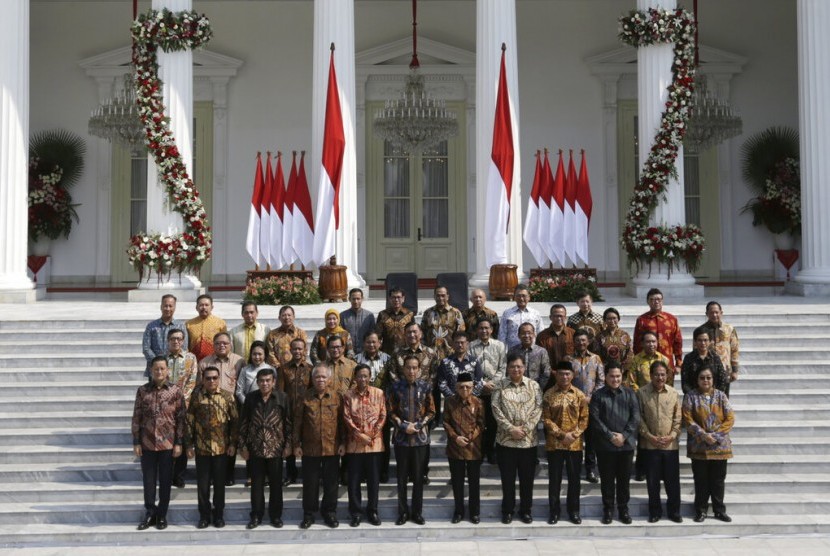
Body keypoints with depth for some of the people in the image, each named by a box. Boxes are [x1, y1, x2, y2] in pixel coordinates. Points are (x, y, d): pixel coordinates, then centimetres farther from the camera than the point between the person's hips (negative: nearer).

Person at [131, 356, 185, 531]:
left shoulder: (175, 391, -2)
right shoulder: (142, 391, 1)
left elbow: (180, 419, -1)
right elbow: (136, 418, 3)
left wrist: (179, 443, -5)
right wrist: (136, 442, -1)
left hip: (167, 444, -1)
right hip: (147, 444, 1)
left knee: (165, 481, 7)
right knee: (148, 480, 8)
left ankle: (162, 515, 19)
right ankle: (150, 513, 21)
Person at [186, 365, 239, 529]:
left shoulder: (227, 397, -2)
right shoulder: (196, 397, -1)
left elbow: (235, 421, 1)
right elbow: (190, 422, 2)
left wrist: (233, 443, -3)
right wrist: (189, 444, -1)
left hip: (221, 448, 0)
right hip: (201, 448, 0)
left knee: (219, 483, 8)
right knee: (202, 484, 7)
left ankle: (219, 515, 20)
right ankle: (204, 516, 18)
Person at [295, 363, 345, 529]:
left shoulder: (337, 397, 1)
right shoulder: (306, 397, 0)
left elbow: (342, 422, 4)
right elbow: (298, 422, 2)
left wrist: (342, 442, 0)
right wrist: (296, 444, -1)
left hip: (332, 448, 0)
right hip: (310, 448, 0)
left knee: (330, 482, 9)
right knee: (310, 483, 7)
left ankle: (329, 512, 22)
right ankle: (309, 514, 19)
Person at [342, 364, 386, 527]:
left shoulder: (378, 393, 2)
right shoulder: (348, 395, 1)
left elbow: (383, 416, 0)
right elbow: (347, 418, -4)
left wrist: (373, 434, -10)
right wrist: (359, 434, -13)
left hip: (374, 442, 0)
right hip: (355, 442, 0)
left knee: (373, 479, 5)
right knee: (354, 479, 4)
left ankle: (372, 511, 16)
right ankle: (355, 512, 13)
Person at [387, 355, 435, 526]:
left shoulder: (426, 387, 0)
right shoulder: (396, 387, 1)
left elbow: (431, 412, 3)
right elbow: (391, 412, 2)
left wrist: (418, 425, -11)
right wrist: (403, 426, -11)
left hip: (420, 437, 0)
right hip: (401, 437, 0)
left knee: (419, 476, 5)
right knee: (402, 477, 6)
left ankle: (417, 512, 14)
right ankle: (403, 512, 14)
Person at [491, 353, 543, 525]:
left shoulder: (534, 386, 3)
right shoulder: (500, 386, 0)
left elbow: (538, 409, -3)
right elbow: (496, 409, -6)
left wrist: (525, 429, -13)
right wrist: (511, 429, -14)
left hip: (529, 439, 1)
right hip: (506, 439, -1)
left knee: (527, 477, 8)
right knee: (508, 478, 7)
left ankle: (525, 510, 22)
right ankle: (507, 510, 20)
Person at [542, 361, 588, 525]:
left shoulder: (579, 395, 2)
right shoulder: (549, 395, -1)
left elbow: (584, 419, 1)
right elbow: (546, 419, -4)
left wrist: (573, 435, -12)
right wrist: (561, 434, -13)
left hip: (575, 444, 1)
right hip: (554, 443, -1)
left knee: (574, 479, 7)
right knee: (554, 479, 5)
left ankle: (574, 511, 18)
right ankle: (554, 511, 15)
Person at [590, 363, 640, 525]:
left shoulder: (630, 394, 5)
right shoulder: (598, 395, 1)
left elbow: (635, 417, -1)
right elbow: (595, 419, -6)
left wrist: (624, 435, -11)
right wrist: (610, 436, -13)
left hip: (626, 444, 1)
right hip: (605, 445, -1)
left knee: (624, 479, 8)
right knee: (607, 479, 6)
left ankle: (623, 509, 20)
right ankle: (608, 509, 16)